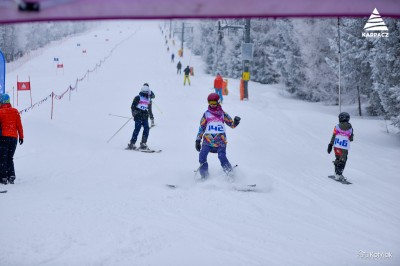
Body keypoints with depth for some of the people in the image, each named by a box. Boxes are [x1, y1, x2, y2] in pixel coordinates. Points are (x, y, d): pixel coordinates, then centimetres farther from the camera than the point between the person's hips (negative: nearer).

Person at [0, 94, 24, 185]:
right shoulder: (15, 111, 6)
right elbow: (19, 125, 6)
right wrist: (21, 136, 12)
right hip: (14, 137, 4)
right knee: (10, 158, 14)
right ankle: (11, 176, 4)